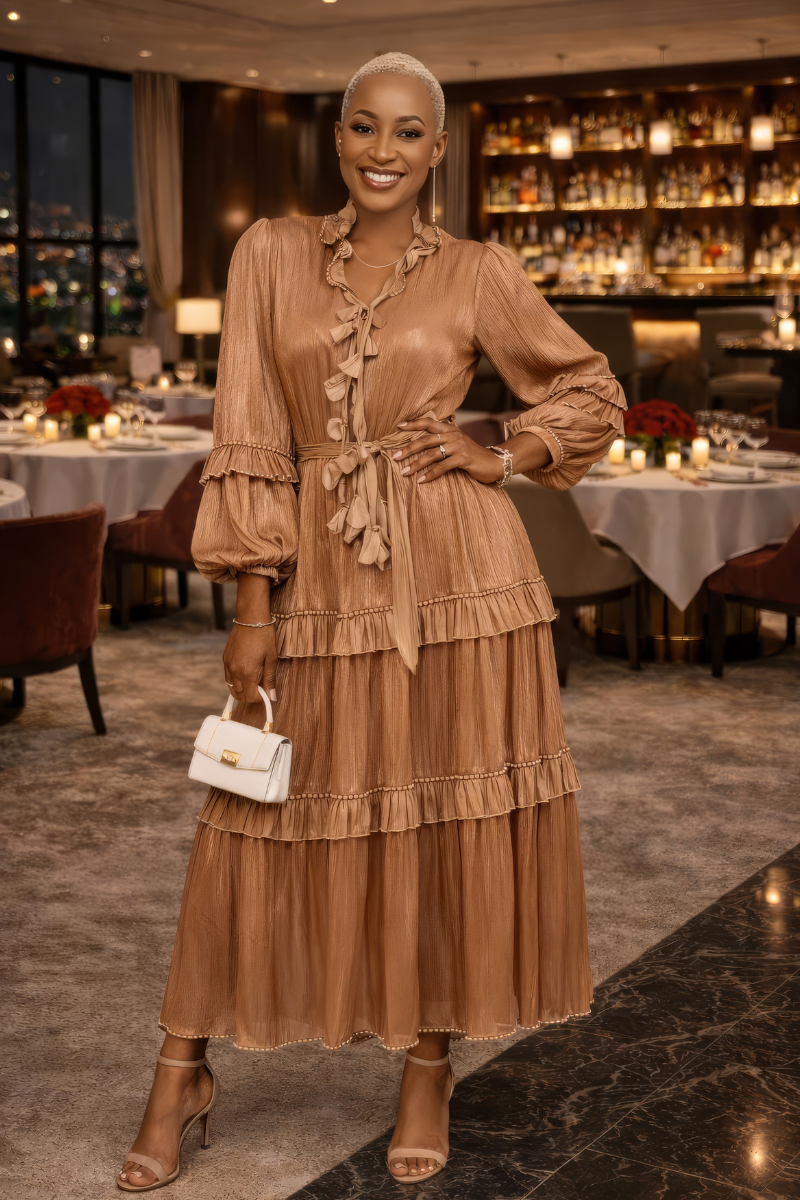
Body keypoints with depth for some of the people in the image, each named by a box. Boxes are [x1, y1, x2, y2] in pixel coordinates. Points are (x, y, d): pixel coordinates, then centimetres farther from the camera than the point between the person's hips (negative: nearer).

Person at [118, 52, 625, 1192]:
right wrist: (252, 606, -5)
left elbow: (595, 395, 14)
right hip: (318, 576, 1)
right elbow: (248, 439, 0)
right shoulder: (271, 254, 5)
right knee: (264, 826, 7)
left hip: (454, 574, 0)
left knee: (450, 825, 6)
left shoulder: (479, 275, 4)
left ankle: (429, 1070, 25)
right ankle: (183, 1072, 22)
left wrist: (502, 459, -3)